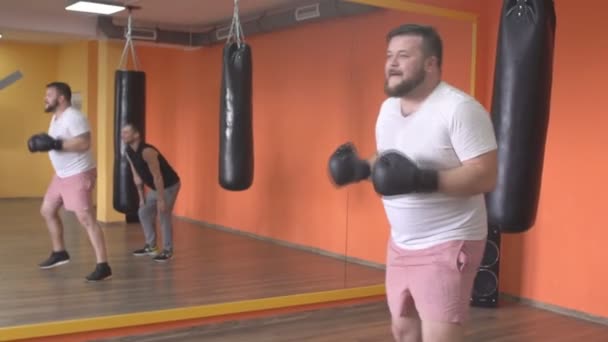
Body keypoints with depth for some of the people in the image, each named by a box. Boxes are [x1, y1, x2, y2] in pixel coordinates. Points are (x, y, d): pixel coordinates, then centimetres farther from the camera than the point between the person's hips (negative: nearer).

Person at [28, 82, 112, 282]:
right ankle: (59, 253, 36)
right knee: (47, 211, 19)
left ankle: (103, 267, -15)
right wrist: (43, 143, 6)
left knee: (86, 219, -16)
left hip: (79, 175, -11)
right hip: (62, 175, 11)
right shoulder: (56, 117, 13)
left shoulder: (73, 117, -19)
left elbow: (84, 143, -30)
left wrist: (55, 144, -29)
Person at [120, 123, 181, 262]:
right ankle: (151, 246, 21)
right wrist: (142, 197, 7)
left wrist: (161, 200, -25)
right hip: (156, 187, 9)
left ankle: (168, 251, -1)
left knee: (164, 216, -12)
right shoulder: (129, 152, -3)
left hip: (170, 185, -9)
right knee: (143, 213, 10)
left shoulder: (147, 151, -30)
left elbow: (157, 177, -27)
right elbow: (137, 176, 6)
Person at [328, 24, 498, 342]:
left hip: (446, 244, -8)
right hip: (401, 243, 9)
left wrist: (423, 181, -33)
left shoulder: (460, 108, -19)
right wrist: (362, 168, -3)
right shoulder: (388, 107, 7)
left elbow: (486, 176, -23)